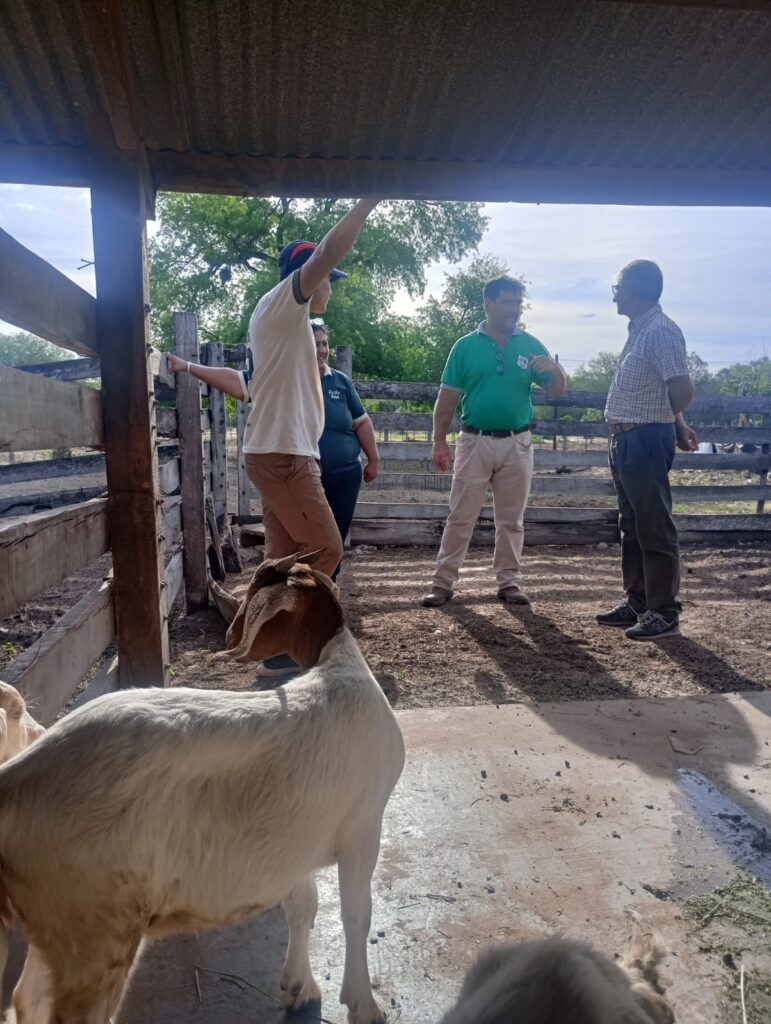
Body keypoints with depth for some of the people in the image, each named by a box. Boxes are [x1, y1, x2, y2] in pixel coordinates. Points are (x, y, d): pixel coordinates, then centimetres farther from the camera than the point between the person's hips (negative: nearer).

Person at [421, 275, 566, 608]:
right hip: (475, 442, -1)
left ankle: (509, 581, 20)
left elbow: (556, 392, 4)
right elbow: (447, 398, 2)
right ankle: (443, 581, 9)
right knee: (460, 518, 2)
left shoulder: (530, 345, 5)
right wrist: (439, 441, -3)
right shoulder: (466, 346, 1)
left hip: (517, 444, 2)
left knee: (511, 520, 9)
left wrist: (555, 369, -18)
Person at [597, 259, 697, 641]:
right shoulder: (639, 330, 16)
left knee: (654, 530, -3)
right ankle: (636, 604, 26)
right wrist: (676, 426, 23)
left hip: (646, 442, -10)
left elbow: (682, 389, -23)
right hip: (626, 441, 10)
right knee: (632, 527, 15)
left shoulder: (661, 331, -15)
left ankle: (664, 614, 7)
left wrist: (674, 423, -5)